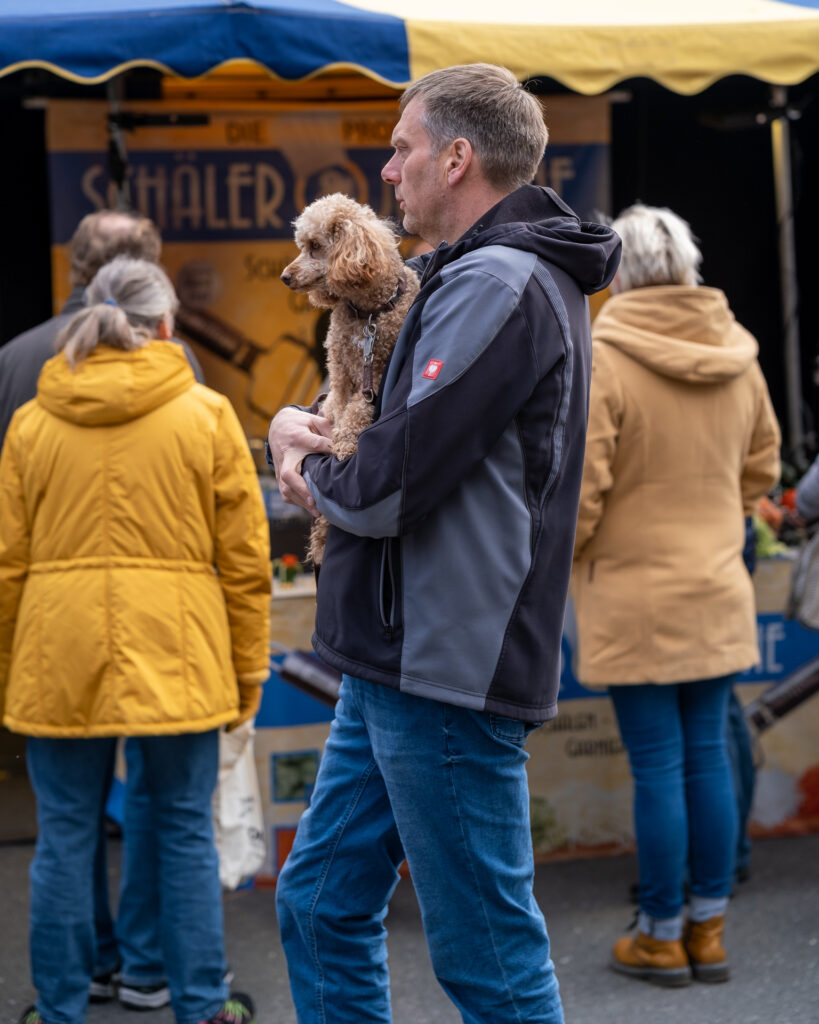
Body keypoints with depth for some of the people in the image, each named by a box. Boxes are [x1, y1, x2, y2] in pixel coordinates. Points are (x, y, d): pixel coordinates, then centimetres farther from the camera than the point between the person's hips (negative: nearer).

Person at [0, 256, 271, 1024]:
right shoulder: (205, 414, 0)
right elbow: (244, 559, -1)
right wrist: (247, 673, 7)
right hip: (174, 661, -1)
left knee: (66, 837, 9)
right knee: (184, 833, 9)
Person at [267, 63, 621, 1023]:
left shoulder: (497, 285, -16)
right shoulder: (495, 277, 17)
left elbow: (388, 491, -22)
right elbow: (400, 416, 26)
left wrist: (316, 478, 0)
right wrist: (299, 425, 4)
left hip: (448, 674, -10)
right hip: (398, 665, 10)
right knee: (320, 907, 16)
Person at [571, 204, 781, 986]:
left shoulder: (600, 358, -15)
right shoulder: (736, 356, 3)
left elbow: (579, 487, -17)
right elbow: (761, 466, 15)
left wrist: (559, 556, 1)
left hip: (635, 599, -5)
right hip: (717, 595, 5)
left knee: (658, 767, 2)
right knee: (707, 757, 12)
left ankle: (661, 938, 13)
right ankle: (708, 929, 20)